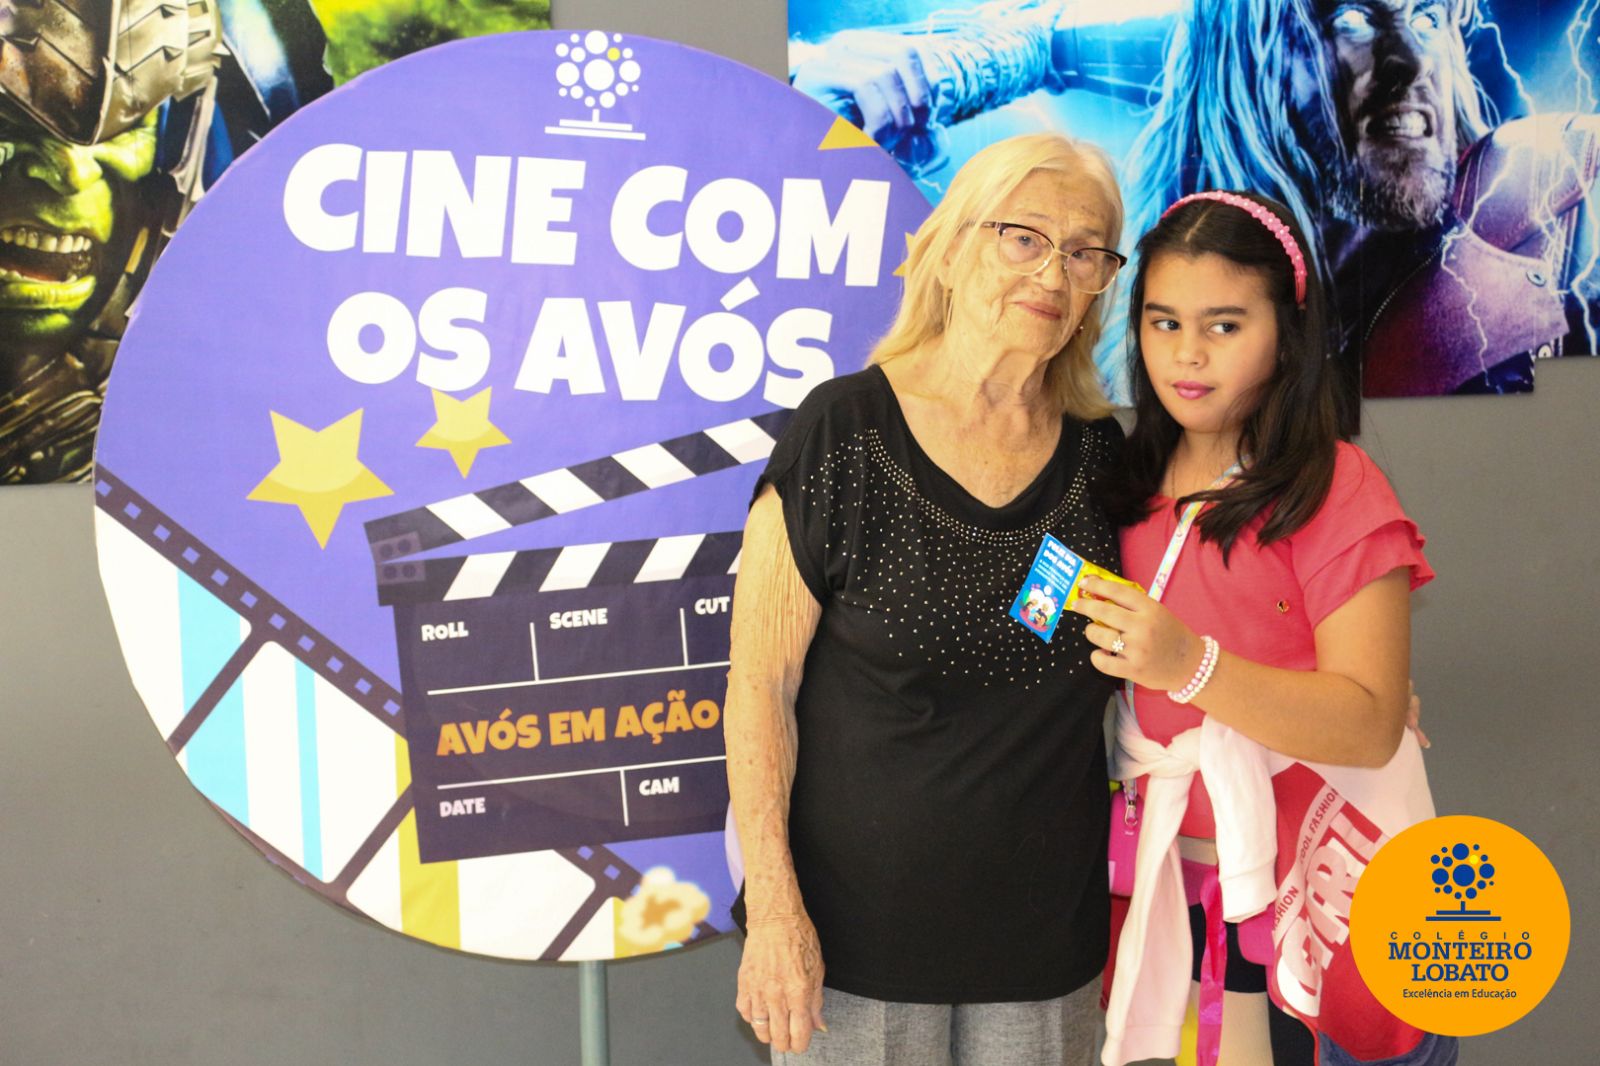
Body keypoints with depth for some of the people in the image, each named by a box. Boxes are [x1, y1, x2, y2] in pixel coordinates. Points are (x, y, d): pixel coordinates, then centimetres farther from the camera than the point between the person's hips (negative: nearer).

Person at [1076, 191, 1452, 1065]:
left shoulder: (1336, 488, -12)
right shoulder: (1132, 485, 5)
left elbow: (1371, 725, -20)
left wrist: (1190, 665, -30)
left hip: (1310, 890, -5)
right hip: (1177, 879, 5)